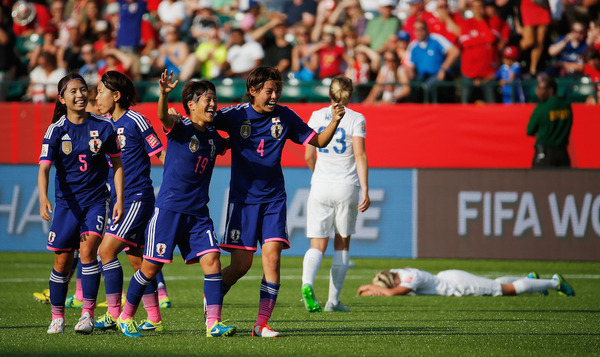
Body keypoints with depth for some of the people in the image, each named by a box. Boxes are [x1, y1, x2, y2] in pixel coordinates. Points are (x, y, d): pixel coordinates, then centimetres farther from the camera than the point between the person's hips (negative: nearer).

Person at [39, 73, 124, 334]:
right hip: (66, 202, 1)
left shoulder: (104, 127, -2)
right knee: (62, 261, 4)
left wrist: (119, 201, 2)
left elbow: (117, 164, 8)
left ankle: (88, 314, -16)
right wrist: (43, 199, -31)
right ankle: (57, 317, 19)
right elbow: (44, 168, -14)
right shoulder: (56, 131, -5)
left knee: (88, 250, -19)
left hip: (96, 200, -1)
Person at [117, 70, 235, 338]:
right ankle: (125, 316, 17)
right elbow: (163, 117, -33)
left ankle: (213, 323, -9)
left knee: (212, 259, -10)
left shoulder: (213, 137, 11)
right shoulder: (180, 129, -8)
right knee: (152, 266, 0)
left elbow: (228, 145, 38)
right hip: (169, 208, -5)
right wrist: (164, 94, -51)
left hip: (198, 213, 5)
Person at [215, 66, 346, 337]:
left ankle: (262, 324, -8)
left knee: (272, 255, -12)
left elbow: (319, 141, 8)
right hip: (243, 198, -2)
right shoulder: (235, 115, -6)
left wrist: (335, 121, -8)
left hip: (273, 199, 2)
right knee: (241, 265, -5)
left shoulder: (285, 117, 1)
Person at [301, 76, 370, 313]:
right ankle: (333, 300, 12)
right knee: (342, 244, 12)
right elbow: (360, 156, -11)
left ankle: (307, 283, -29)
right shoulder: (356, 119, -3)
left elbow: (308, 156, 8)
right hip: (347, 187, -2)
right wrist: (365, 190, -12)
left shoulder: (316, 116, 5)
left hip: (320, 186, 2)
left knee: (317, 246, 1)